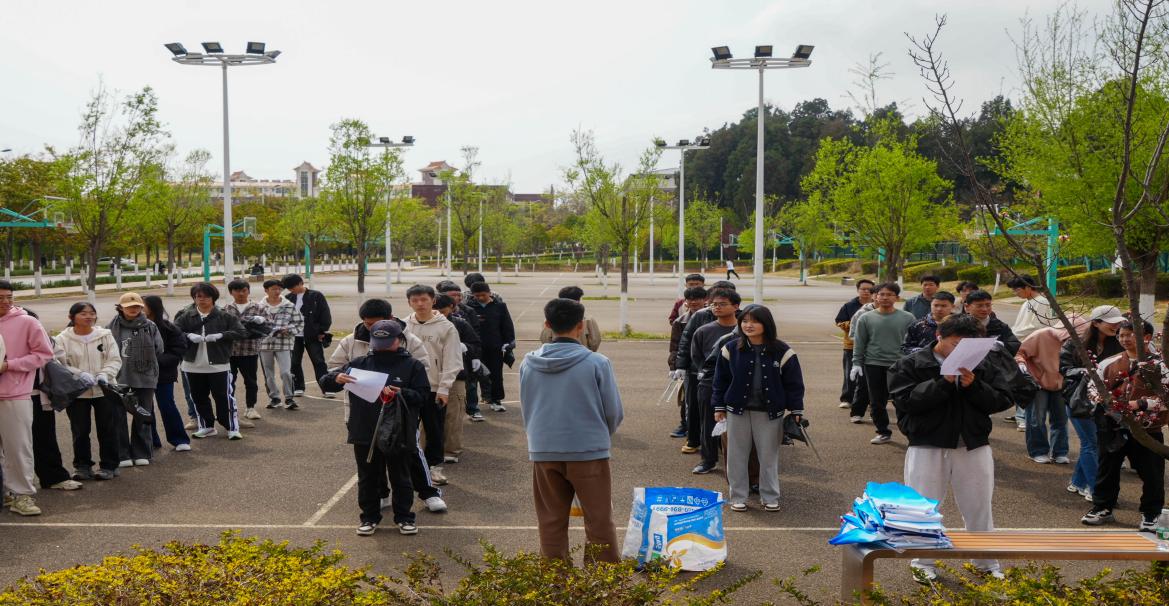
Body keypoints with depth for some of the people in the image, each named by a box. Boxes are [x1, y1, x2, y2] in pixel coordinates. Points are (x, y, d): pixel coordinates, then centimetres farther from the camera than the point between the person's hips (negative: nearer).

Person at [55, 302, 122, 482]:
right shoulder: (62, 339, -4)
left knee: (107, 430, 5)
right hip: (76, 393, 0)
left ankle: (109, 466, 17)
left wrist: (105, 374, -21)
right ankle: (82, 466, 23)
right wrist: (80, 374, -24)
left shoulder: (105, 335, 0)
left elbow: (115, 360, -2)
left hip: (104, 390, 0)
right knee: (80, 431, 9)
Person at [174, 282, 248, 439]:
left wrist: (220, 335, -18)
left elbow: (241, 332, -7)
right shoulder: (186, 317, 5)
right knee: (199, 397, 13)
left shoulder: (223, 316, -1)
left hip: (218, 365, -3)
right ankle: (207, 427, 27)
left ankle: (233, 428, 6)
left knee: (224, 396, -2)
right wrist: (188, 336, -21)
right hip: (193, 366, 3)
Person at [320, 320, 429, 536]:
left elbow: (423, 395, -6)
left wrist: (400, 394, -23)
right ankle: (369, 517, 27)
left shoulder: (412, 365, -2)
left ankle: (404, 517, 23)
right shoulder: (360, 363, 5)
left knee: (400, 478, 10)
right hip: (365, 435, 2)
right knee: (368, 478, 13)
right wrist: (336, 378, -18)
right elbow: (324, 382, 6)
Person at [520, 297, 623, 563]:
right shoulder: (597, 363, -11)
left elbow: (525, 410, 10)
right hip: (589, 451, -3)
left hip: (543, 452, 3)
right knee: (599, 522, 8)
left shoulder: (529, 364, 0)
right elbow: (614, 412, -3)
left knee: (551, 522, 14)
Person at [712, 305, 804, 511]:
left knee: (769, 455, 9)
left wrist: (796, 411, -3)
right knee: (737, 455, 8)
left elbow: (793, 383, -2)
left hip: (770, 413, -1)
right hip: (738, 410, 1)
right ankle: (738, 497, 21)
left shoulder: (782, 352, -7)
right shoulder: (731, 349, -4)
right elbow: (721, 380, 4)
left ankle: (770, 497, 24)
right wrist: (719, 407, 3)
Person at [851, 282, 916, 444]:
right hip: (873, 364, 2)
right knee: (877, 402, 8)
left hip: (900, 365, -2)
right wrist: (856, 363, -1)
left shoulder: (907, 318, 1)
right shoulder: (866, 318, 4)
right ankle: (883, 432, 21)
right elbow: (859, 344, 5)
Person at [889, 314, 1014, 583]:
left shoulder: (984, 365, 4)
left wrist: (974, 386, -18)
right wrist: (943, 383, -24)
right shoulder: (911, 364, -7)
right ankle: (922, 562, 25)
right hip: (927, 446, -3)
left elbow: (1004, 399, -2)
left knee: (979, 507, 15)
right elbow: (904, 400, -18)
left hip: (974, 447, 3)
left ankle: (987, 563, 34)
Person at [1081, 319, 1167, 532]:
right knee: (1107, 469, 13)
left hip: (1147, 429, -3)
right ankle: (1103, 508, 28)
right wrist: (1101, 399, -8)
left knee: (1151, 474, 6)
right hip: (1113, 428, 3)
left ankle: (1151, 514, 24)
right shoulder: (1109, 363, 3)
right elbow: (1093, 386, 11)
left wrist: (1141, 403, -20)